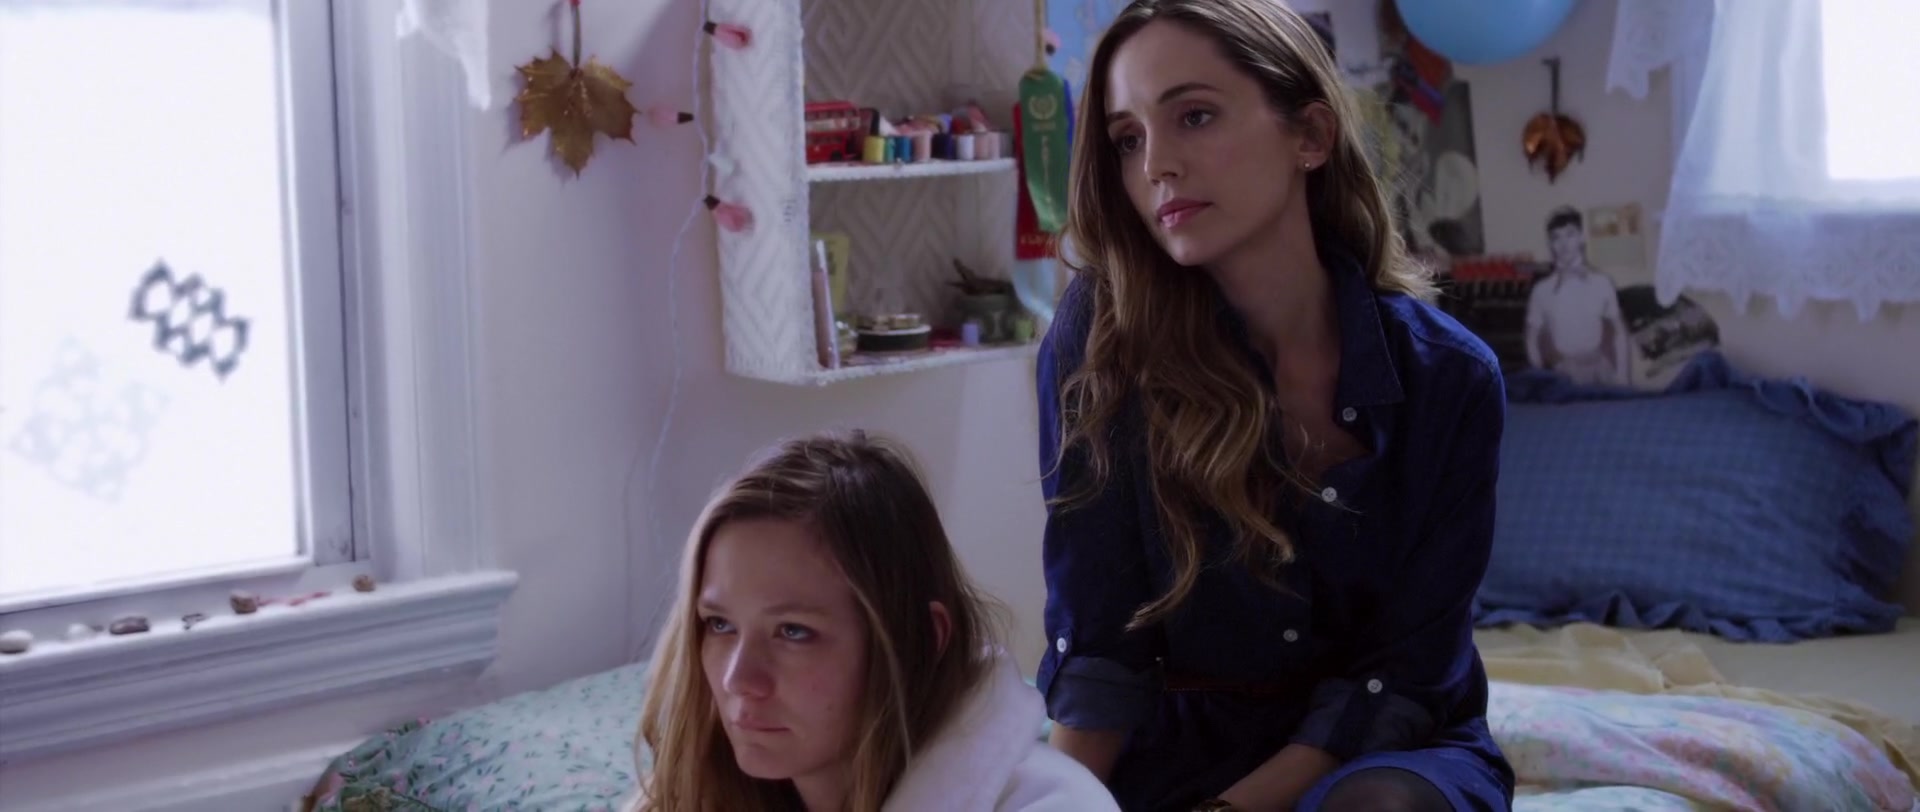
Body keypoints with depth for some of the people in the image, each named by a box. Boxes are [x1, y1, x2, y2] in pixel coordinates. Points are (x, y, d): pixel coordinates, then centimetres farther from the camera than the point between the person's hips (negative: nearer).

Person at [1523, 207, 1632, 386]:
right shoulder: (1542, 290, 1)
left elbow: (1618, 331, 8)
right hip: (1562, 375, -1)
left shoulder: (1602, 283, 2)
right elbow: (1533, 340, 6)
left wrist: (1621, 375, 1)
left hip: (1599, 370, 1)